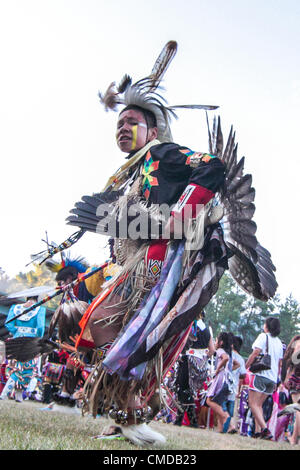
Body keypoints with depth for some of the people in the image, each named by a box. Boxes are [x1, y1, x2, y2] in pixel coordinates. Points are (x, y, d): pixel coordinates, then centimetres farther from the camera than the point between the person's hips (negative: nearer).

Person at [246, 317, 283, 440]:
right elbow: (279, 364, 19)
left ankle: (265, 429, -23)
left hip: (261, 375, -7)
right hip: (272, 378, 7)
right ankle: (257, 431, 4)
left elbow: (255, 353, -11)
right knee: (259, 404, 14)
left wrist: (245, 367, -2)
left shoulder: (264, 336, -1)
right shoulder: (279, 342, 19)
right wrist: (276, 381, 22)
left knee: (253, 404, -8)